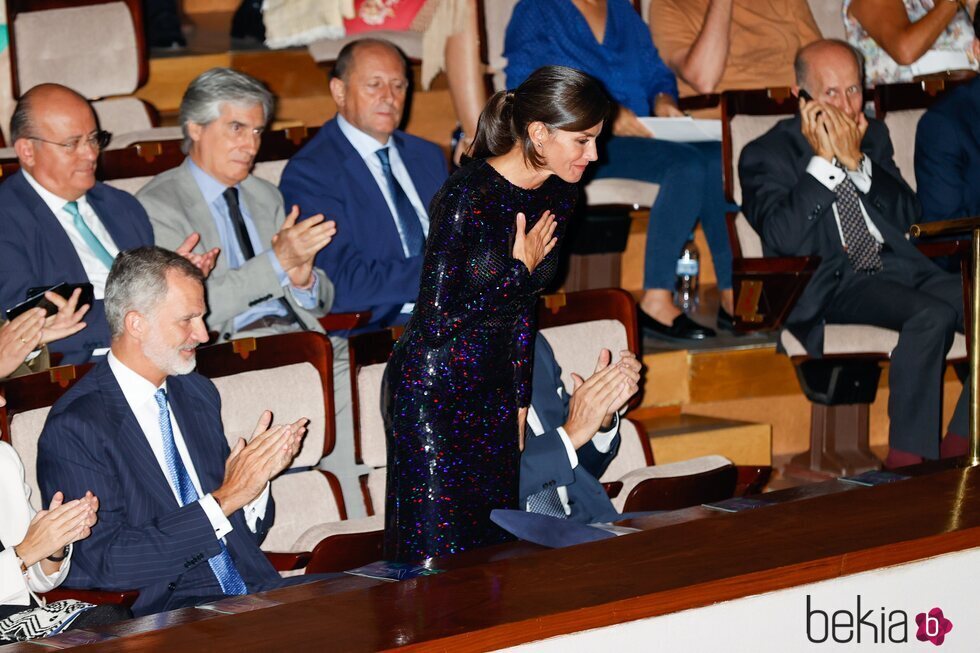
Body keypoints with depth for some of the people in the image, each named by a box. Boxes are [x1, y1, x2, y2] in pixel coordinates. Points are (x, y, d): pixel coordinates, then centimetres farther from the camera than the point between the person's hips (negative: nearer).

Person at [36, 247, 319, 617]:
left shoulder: (198, 394, 15)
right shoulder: (73, 429, -8)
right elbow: (103, 564, -16)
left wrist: (254, 478, -2)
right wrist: (223, 499, -15)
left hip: (254, 593, 7)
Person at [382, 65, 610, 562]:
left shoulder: (557, 196, 2)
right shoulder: (467, 197, -22)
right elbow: (435, 322, -23)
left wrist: (520, 401, 16)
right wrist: (520, 269, -16)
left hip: (494, 388, 7)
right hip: (433, 388, -7)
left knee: (495, 546, 8)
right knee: (435, 553, -4)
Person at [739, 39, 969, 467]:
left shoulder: (873, 136, 18)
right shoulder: (765, 155, 1)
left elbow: (908, 217, 8)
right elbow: (784, 239, -14)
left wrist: (856, 161, -5)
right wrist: (823, 161, -14)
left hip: (897, 266, 6)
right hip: (832, 283, -6)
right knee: (932, 314, -32)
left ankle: (960, 447, -11)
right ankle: (907, 457, -29)